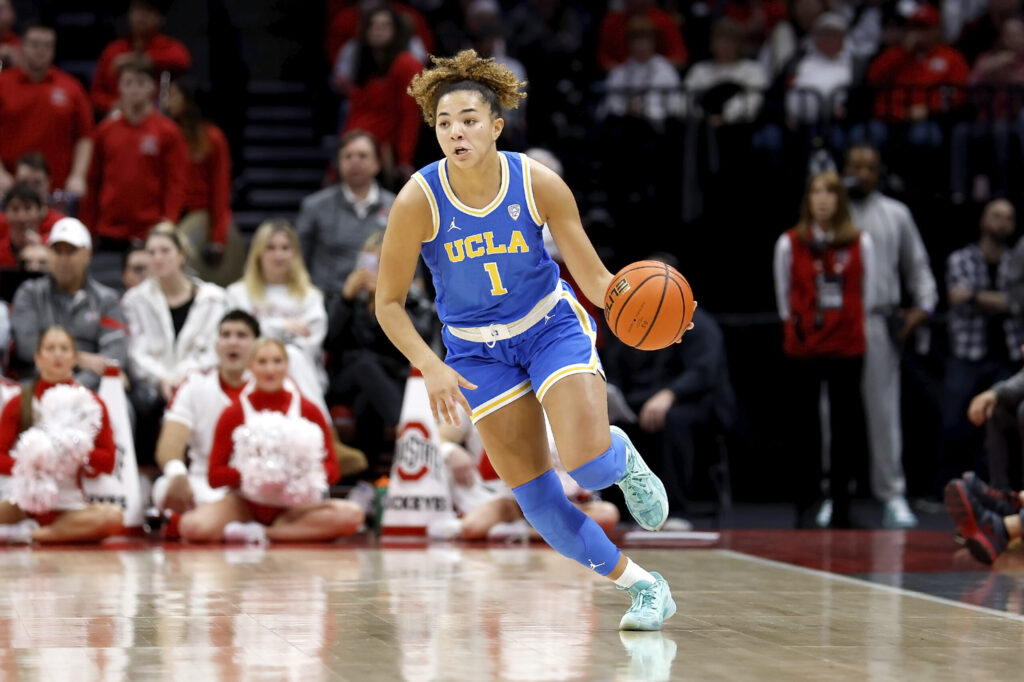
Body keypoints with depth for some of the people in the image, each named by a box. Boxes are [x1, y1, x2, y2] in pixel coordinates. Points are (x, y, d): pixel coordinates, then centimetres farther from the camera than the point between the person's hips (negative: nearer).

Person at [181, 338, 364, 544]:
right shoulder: (233, 414, -1)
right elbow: (215, 476, -4)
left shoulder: (308, 411, 2)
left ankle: (259, 532, -19)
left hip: (294, 505, 2)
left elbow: (331, 468, 2)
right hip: (246, 504, -2)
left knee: (351, 515, -30)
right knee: (191, 526, -33)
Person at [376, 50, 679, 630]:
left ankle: (622, 456, 18)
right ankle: (644, 586, 16)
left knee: (590, 466, -22)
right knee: (535, 496, -2)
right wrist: (431, 367, -23)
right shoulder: (418, 201, -20)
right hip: (478, 351, 1)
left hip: (552, 326, -1)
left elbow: (595, 278, -12)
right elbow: (389, 303, -11)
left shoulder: (539, 184, -18)